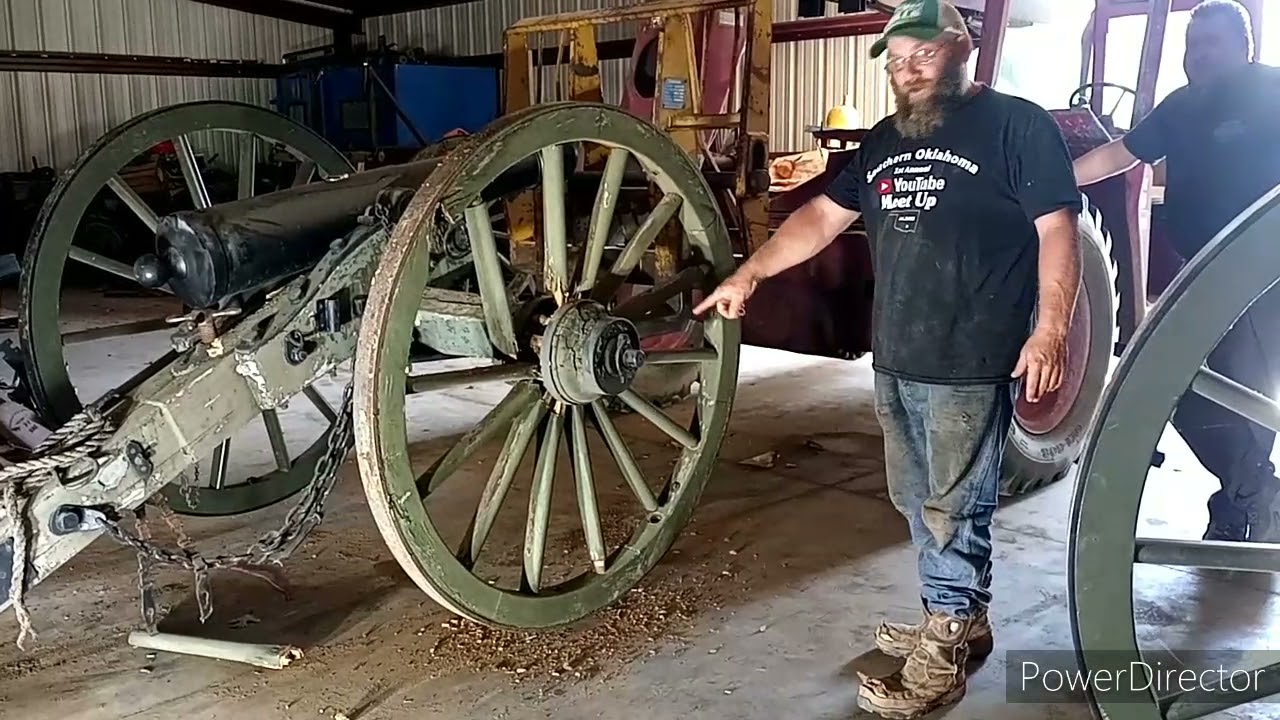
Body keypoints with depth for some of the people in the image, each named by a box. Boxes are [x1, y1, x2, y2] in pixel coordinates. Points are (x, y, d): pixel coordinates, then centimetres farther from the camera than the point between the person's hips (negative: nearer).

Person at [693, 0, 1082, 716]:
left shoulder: (1018, 125, -4)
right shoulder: (886, 139, 16)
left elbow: (1058, 230, -8)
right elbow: (821, 217, 17)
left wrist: (1051, 329, -18)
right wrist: (748, 275, 10)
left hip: (973, 365, -7)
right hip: (895, 361, 7)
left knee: (954, 509, 0)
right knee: (918, 502, 15)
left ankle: (942, 657, 11)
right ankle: (959, 620, 31)